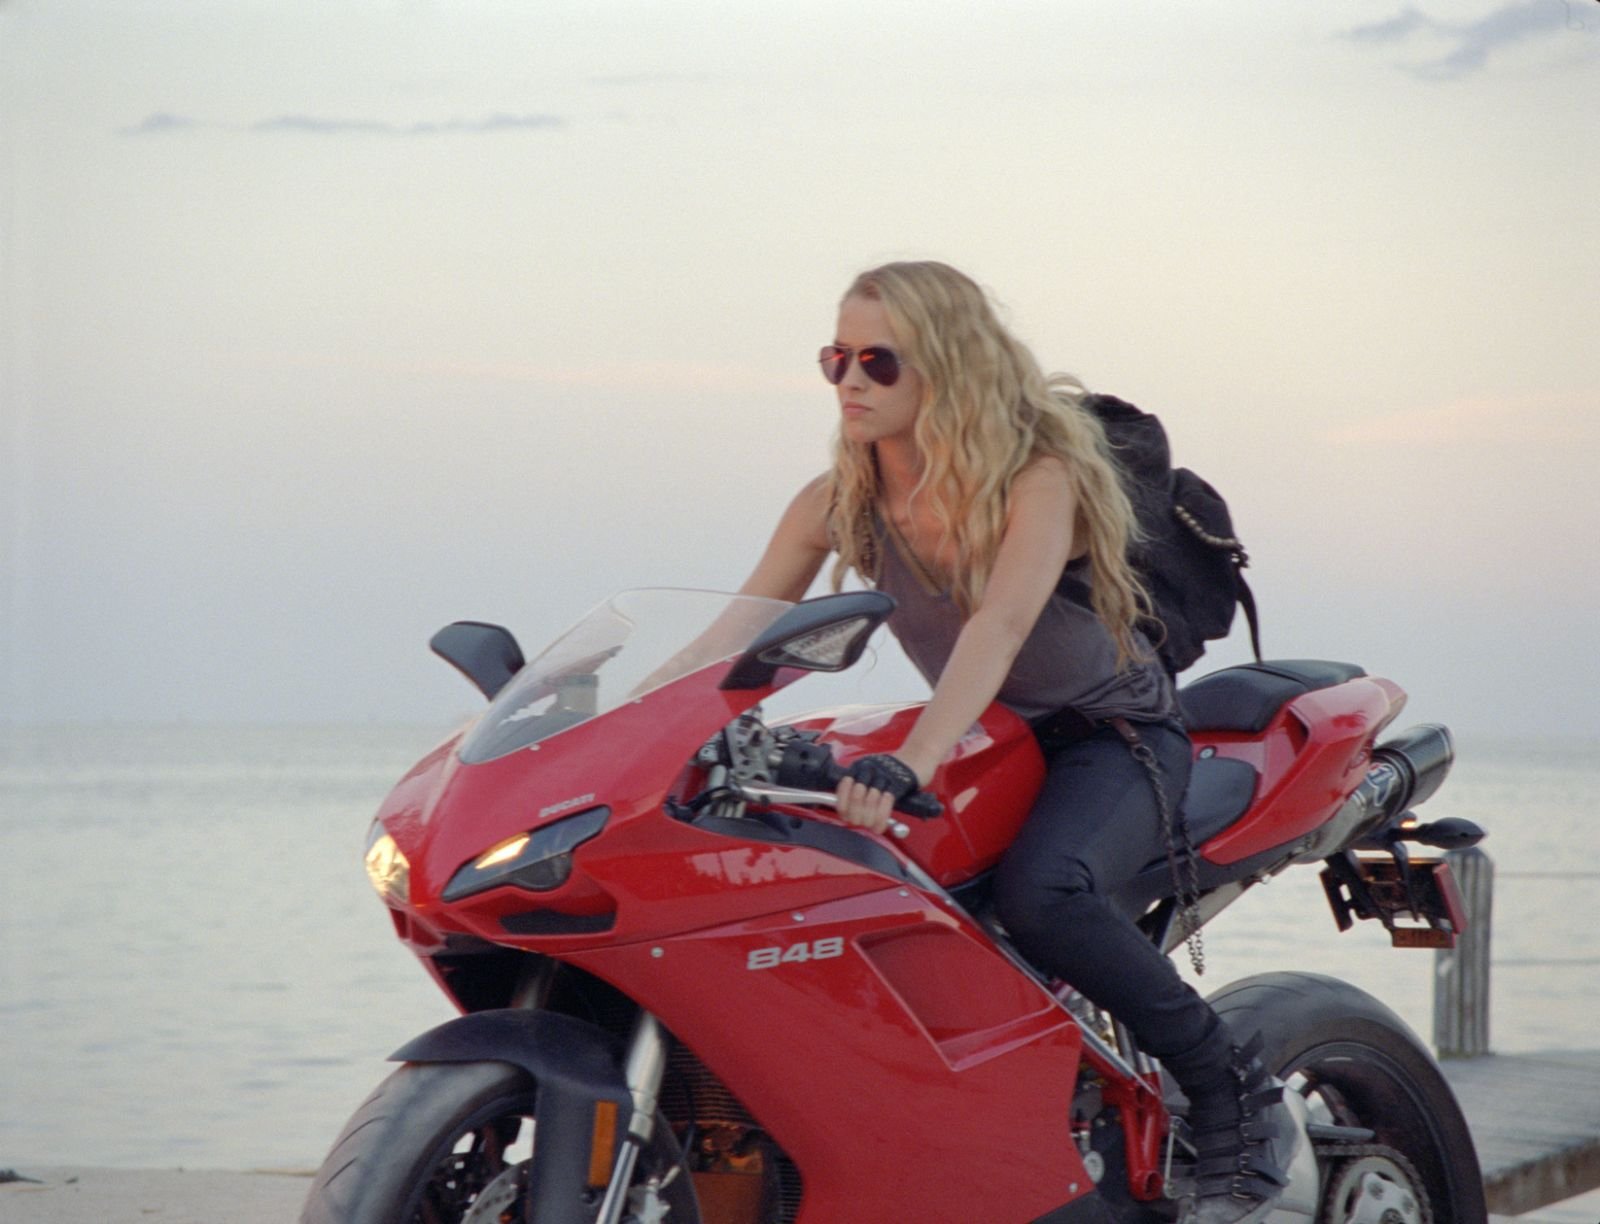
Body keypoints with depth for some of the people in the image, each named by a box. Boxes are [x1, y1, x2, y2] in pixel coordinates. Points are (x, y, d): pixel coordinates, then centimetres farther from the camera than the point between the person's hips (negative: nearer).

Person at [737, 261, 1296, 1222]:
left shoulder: (1038, 475, -22)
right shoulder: (838, 503, -4)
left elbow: (999, 627, -39)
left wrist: (908, 764, -55)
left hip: (1115, 735, -6)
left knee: (1039, 894, -36)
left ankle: (1237, 1096, -18)